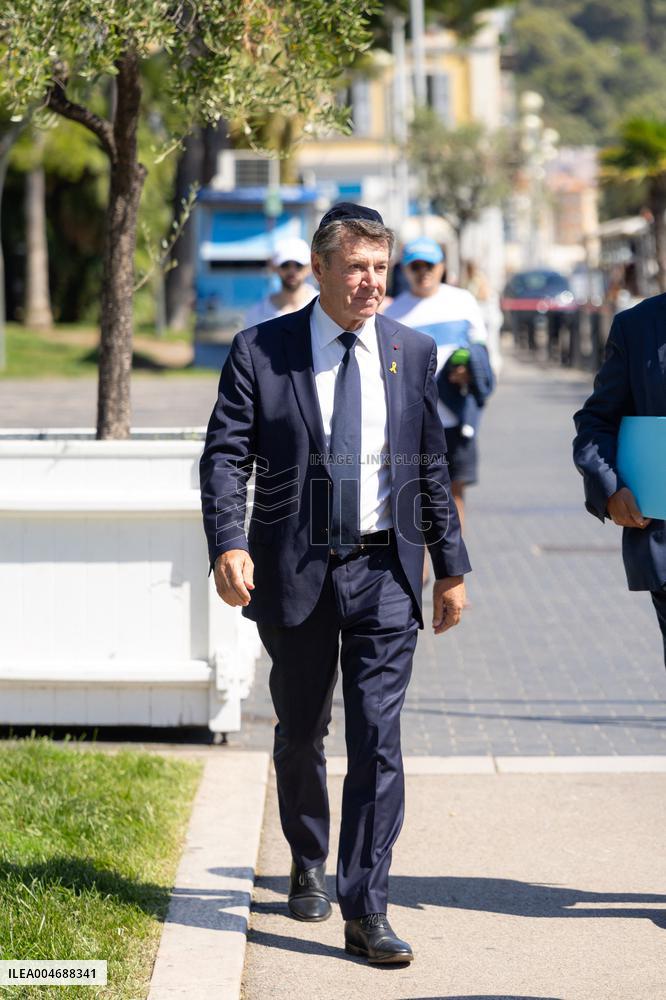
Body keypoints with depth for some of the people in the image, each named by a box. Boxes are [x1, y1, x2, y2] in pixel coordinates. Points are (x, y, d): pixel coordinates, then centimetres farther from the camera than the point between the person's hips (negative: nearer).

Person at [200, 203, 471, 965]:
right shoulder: (260, 352, -2)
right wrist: (228, 545, -21)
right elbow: (225, 456, -6)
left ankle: (365, 912, -6)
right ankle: (307, 867, 39)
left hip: (385, 571, 1)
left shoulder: (413, 353, 6)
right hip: (295, 574, 0)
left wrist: (451, 567, 10)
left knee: (377, 738, -8)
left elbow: (432, 468, 11)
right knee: (300, 733, 14)